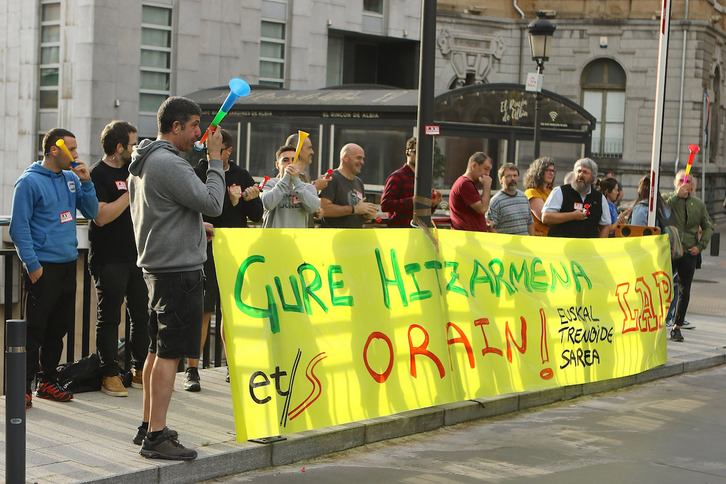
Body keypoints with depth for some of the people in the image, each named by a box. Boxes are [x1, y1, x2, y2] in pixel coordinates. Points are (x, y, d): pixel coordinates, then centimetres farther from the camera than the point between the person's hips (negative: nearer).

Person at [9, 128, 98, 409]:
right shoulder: (29, 182, -8)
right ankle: (24, 386, 2)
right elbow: (19, 227, -10)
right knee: (35, 329, -5)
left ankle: (47, 381, 24)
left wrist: (85, 182, -2)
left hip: (68, 263, 7)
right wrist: (32, 264, -15)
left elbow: (91, 212, 11)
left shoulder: (71, 178, 11)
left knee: (60, 325, 12)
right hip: (43, 266, -7)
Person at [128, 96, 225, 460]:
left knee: (157, 350, 16)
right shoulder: (169, 163, -16)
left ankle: (148, 426, 25)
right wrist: (215, 160, -8)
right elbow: (212, 203, -17)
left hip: (155, 266, 11)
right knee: (169, 354, -9)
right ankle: (157, 437, -7)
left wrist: (196, 227, 22)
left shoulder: (142, 163, 16)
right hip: (178, 268, -11)